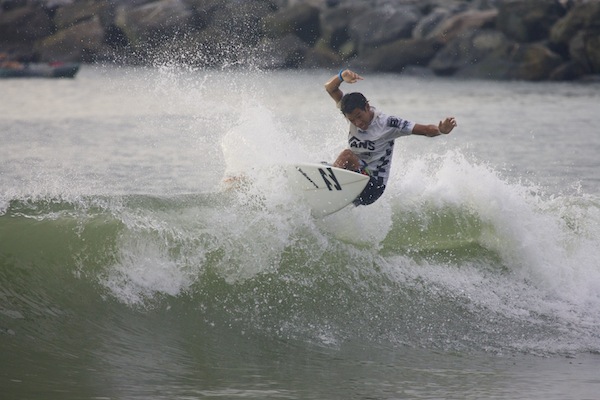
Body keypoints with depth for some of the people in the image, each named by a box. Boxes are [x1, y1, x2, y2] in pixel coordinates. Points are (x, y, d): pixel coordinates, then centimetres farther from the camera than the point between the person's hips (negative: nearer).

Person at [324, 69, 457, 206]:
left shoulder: (387, 123, -15)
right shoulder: (353, 112, -1)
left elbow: (426, 130, -18)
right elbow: (330, 88, -5)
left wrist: (441, 130, -40)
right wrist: (342, 75, -27)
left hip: (373, 186, -6)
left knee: (347, 155, -29)